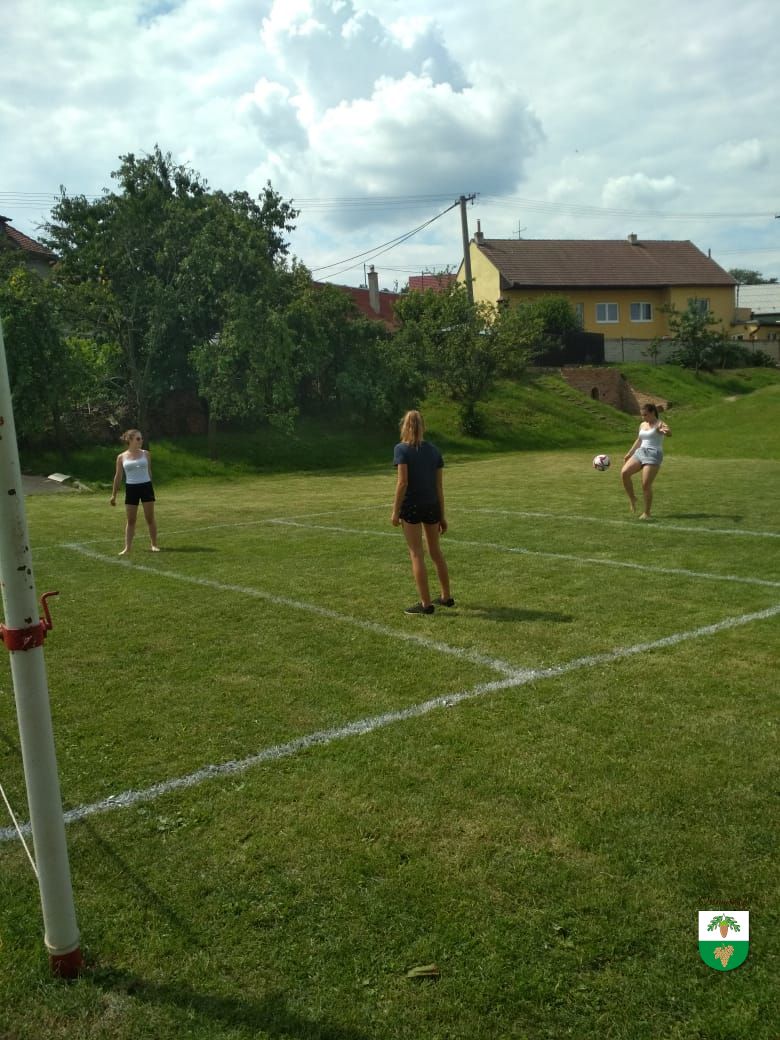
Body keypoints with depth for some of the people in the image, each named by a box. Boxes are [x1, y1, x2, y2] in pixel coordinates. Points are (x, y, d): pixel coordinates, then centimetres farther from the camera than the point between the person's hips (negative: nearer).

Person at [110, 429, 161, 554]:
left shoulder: (145, 454, 3)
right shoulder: (121, 457, 0)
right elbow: (118, 476, 6)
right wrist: (114, 495, 6)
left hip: (146, 487, 0)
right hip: (131, 489, 0)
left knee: (150, 518, 4)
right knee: (130, 520, 4)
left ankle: (154, 544, 15)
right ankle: (127, 547, 10)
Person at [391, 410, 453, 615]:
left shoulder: (401, 449, -8)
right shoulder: (434, 450, 5)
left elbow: (402, 482, -17)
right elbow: (439, 486, 5)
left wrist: (395, 511, -11)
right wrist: (442, 515, 10)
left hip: (411, 506, -5)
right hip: (432, 506, 5)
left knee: (417, 554, 1)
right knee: (435, 551, 18)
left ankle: (426, 603, 3)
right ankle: (446, 597, 27)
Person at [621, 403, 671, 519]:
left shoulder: (659, 424, -6)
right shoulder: (642, 425, 16)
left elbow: (669, 433, -27)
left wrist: (666, 431, -51)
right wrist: (629, 454, 27)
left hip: (654, 454, -6)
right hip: (640, 452, 6)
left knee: (646, 485, -11)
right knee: (624, 472, -17)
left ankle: (647, 513, 3)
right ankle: (632, 498, 1)